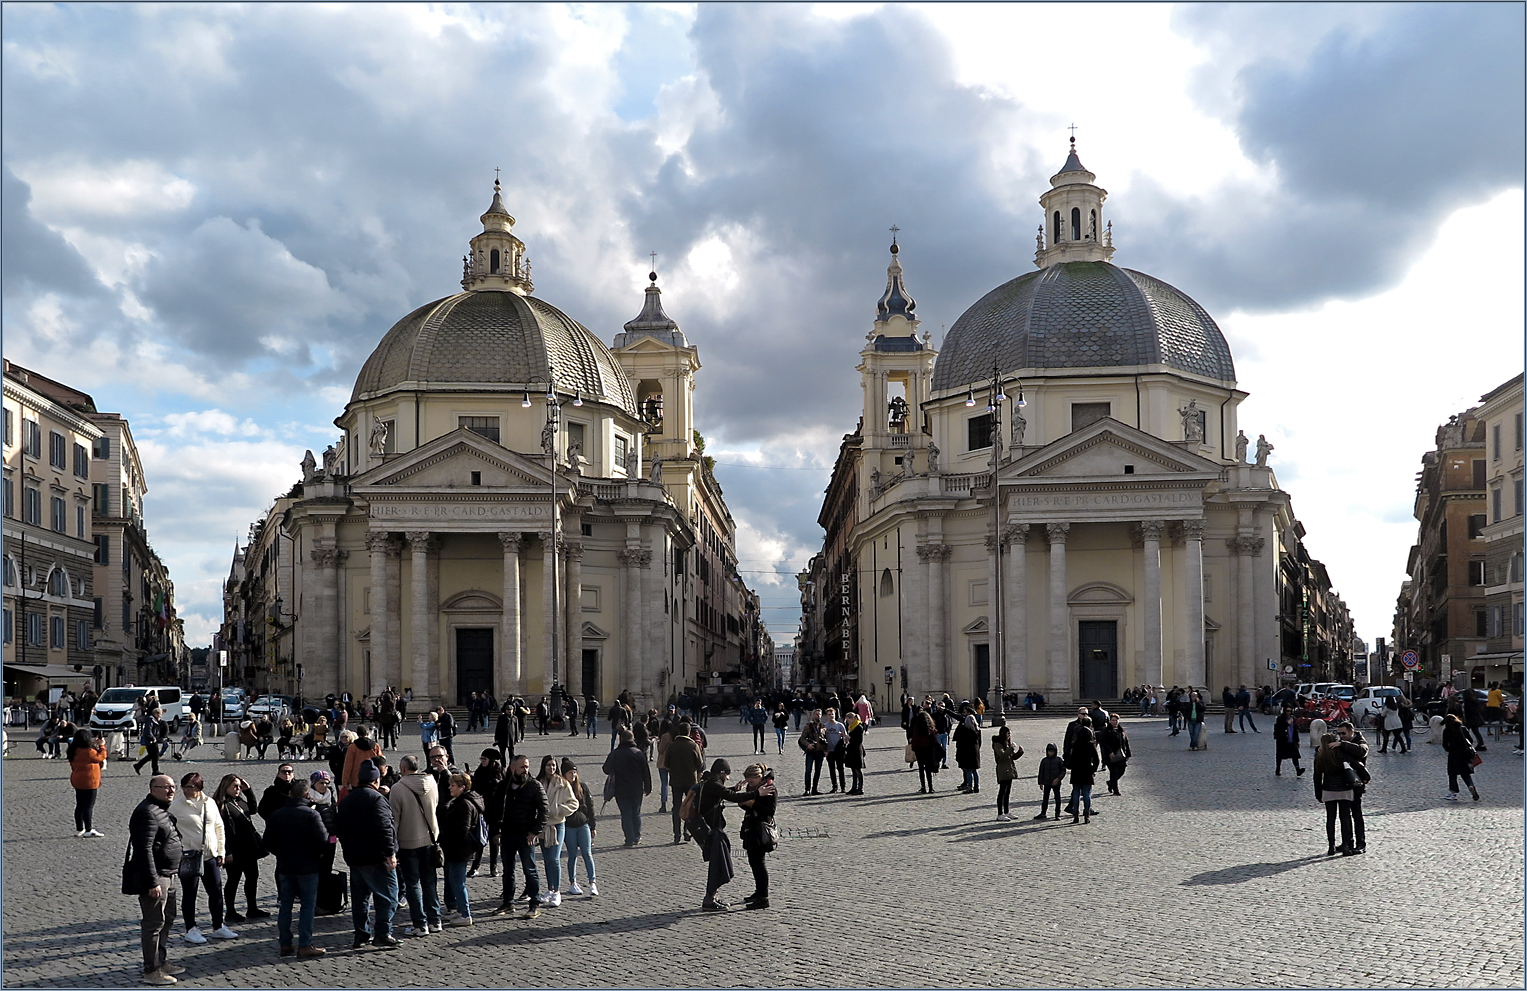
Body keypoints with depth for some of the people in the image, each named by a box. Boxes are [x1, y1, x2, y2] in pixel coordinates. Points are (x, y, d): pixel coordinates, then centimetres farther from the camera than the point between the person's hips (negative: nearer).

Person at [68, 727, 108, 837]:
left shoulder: (74, 751, 5)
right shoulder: (88, 752, -21)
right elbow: (101, 757, -5)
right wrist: (102, 746, 4)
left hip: (77, 781, 9)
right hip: (89, 782, -9)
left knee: (80, 806, 15)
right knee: (89, 806, -3)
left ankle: (79, 829, 21)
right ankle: (89, 830, 0)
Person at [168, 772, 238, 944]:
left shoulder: (210, 803, 7)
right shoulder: (176, 806, -6)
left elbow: (219, 826, 14)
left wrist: (220, 851, 10)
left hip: (210, 855, 5)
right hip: (189, 857, -4)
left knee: (216, 891, 9)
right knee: (189, 894, 4)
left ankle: (218, 927, 20)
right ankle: (191, 930, 14)